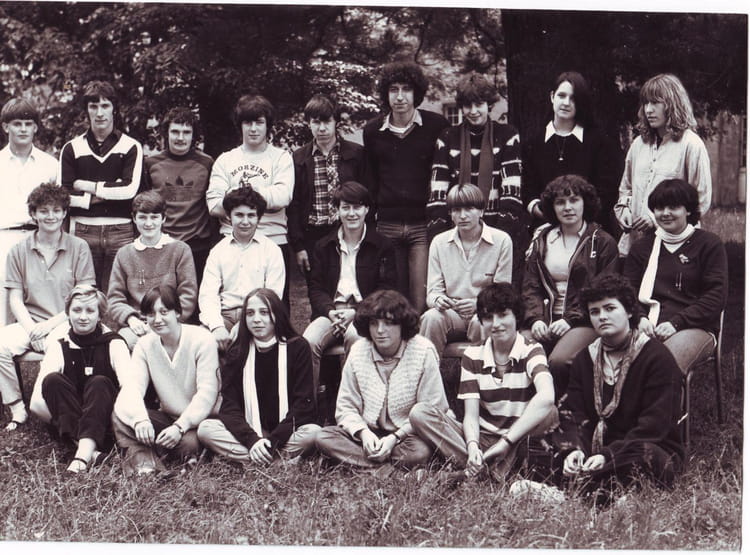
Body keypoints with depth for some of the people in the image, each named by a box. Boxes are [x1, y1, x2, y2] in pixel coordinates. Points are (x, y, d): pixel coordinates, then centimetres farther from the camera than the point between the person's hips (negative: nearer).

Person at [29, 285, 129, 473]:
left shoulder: (113, 343, 0)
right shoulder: (59, 346, 4)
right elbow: (36, 403, -9)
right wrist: (59, 419, -21)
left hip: (106, 421, -2)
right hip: (70, 423, 2)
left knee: (100, 383, -28)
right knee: (52, 380, -22)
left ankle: (84, 453, -47)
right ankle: (90, 450, -39)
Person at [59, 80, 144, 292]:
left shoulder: (131, 147, 7)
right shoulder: (72, 148, 11)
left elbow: (130, 189, -7)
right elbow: (62, 195, 1)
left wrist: (88, 186, -2)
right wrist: (109, 192, -5)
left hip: (120, 232, -1)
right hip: (83, 232, 1)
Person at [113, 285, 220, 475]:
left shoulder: (202, 339, -12)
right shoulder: (145, 345, 1)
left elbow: (207, 393, -18)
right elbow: (132, 386, -13)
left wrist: (180, 427, -30)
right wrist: (140, 419, -35)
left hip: (199, 419, -5)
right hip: (167, 417, 5)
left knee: (189, 443, -37)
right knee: (120, 412, -19)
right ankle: (144, 461, -36)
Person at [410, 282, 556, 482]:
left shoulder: (531, 351, -5)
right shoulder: (473, 355, 6)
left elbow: (546, 397, -27)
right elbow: (470, 415, -2)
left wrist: (505, 442, -33)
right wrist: (472, 446, -26)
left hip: (520, 441, -3)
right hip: (483, 438, 3)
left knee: (550, 414, -33)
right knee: (419, 413, -16)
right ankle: (482, 468, -31)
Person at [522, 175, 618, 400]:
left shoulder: (602, 242, 4)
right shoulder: (542, 239, 18)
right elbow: (531, 286, 15)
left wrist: (570, 320, -12)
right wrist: (536, 319, -4)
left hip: (584, 322, -4)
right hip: (545, 321, 4)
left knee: (558, 361, -33)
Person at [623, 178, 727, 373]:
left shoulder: (709, 244, 11)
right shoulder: (642, 247, 23)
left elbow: (716, 297, 2)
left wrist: (675, 323, -10)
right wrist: (639, 318, -7)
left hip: (696, 328, -2)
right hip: (649, 327, 3)